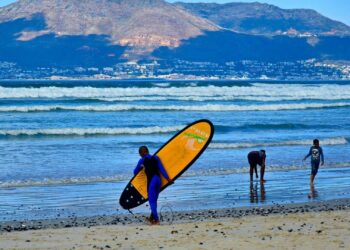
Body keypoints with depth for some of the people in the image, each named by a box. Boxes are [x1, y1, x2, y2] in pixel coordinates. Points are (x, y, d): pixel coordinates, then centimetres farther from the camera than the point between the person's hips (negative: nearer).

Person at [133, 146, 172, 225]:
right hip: (158, 179, 5)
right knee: (154, 200, 17)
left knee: (152, 201, -3)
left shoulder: (142, 160, 1)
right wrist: (168, 178, 6)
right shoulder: (156, 158, 10)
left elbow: (135, 172, 8)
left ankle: (156, 220, -12)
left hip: (151, 181, -5)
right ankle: (152, 218, 27)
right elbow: (162, 169, 5)